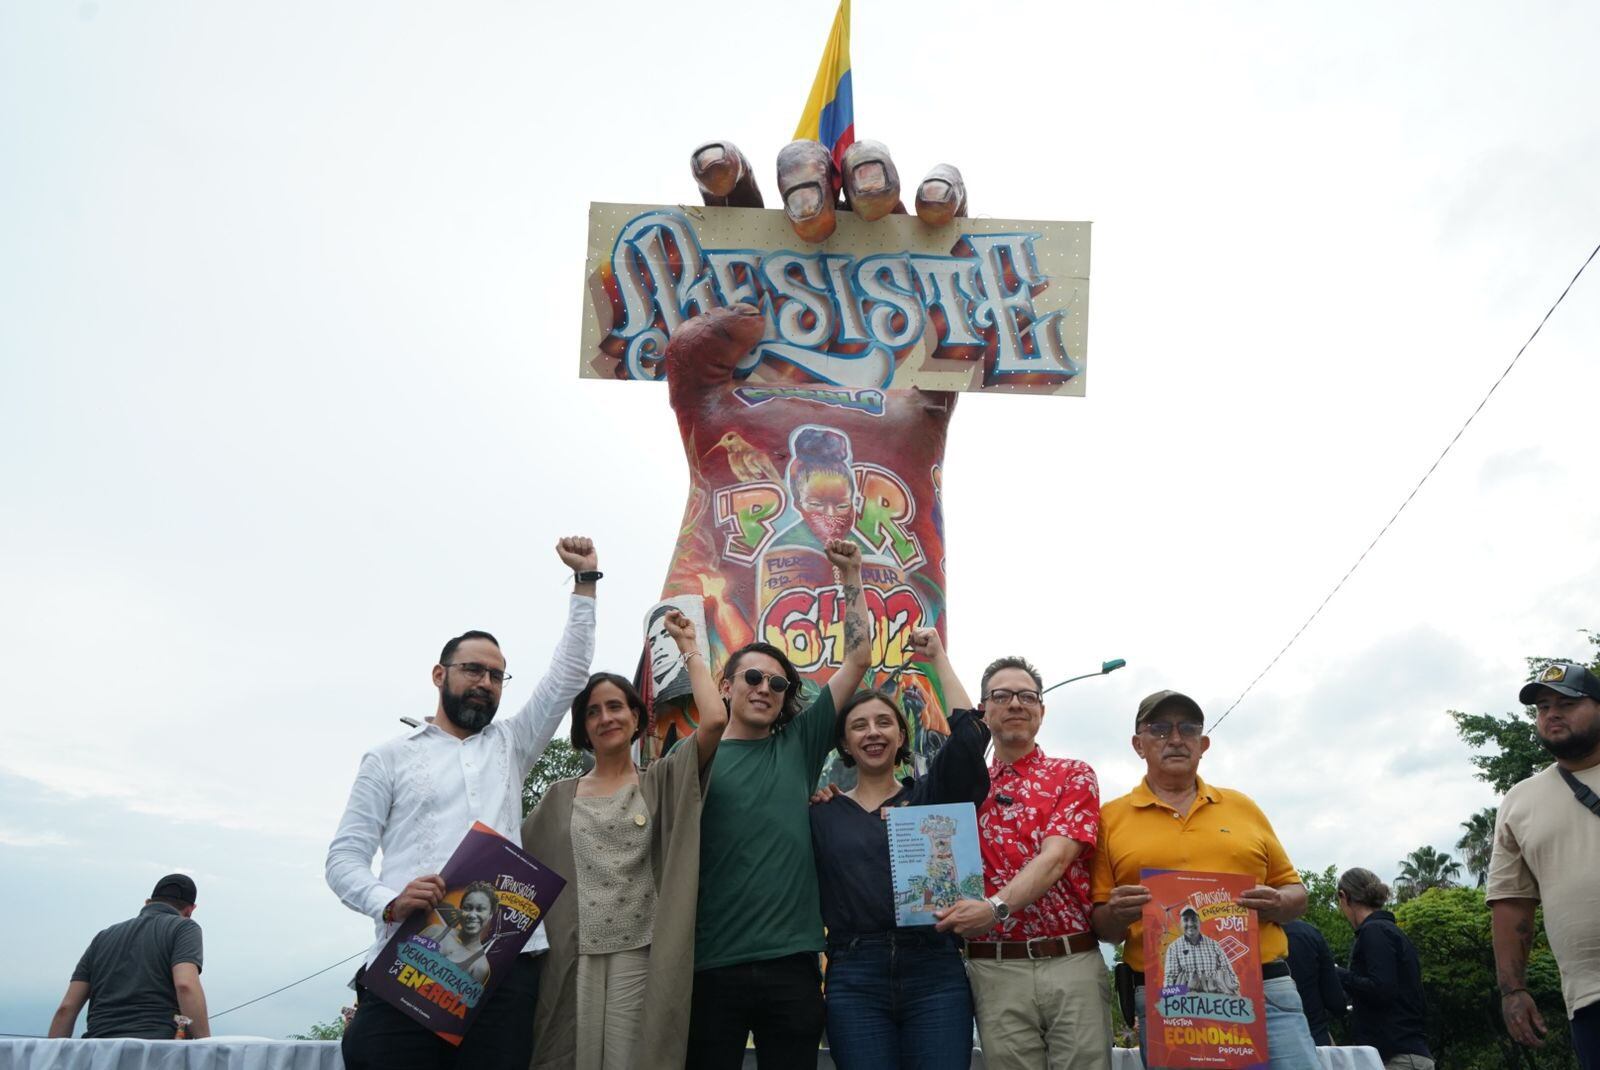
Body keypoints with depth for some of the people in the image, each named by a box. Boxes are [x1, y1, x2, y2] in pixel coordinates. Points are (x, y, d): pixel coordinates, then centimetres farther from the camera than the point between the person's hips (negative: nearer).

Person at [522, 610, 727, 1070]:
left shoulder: (661, 782, 7)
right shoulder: (559, 797, 14)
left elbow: (715, 720, -7)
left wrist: (688, 649, 2)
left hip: (639, 957, -2)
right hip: (572, 961, 2)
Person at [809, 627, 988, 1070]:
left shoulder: (929, 797, 9)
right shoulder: (821, 813, 11)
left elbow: (970, 737, -5)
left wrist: (938, 657, 1)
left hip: (936, 973, 0)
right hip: (854, 979, 0)